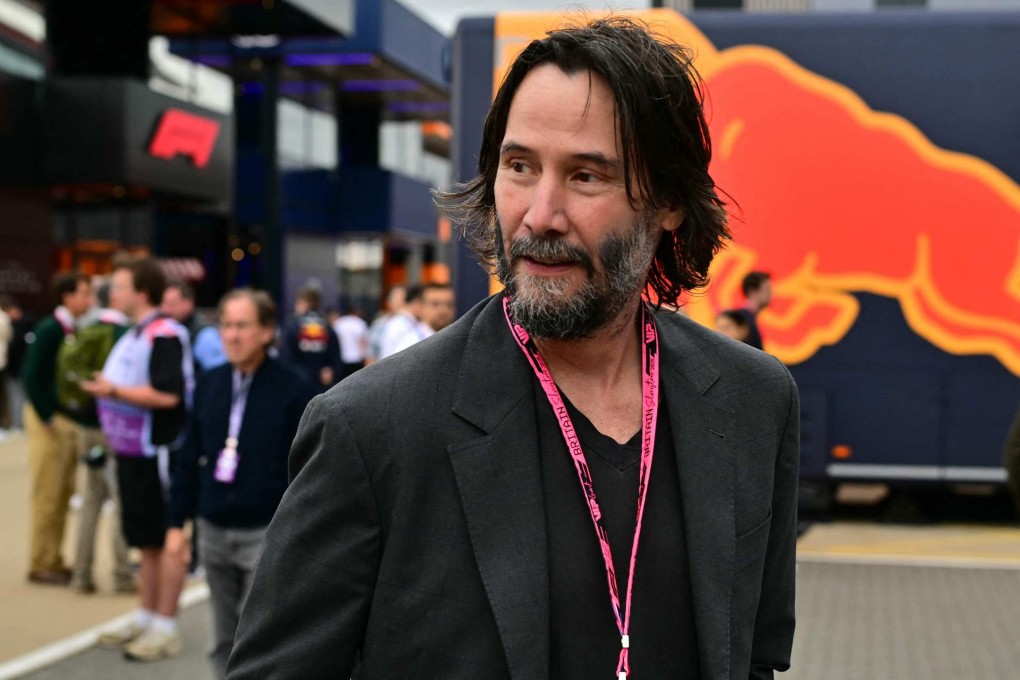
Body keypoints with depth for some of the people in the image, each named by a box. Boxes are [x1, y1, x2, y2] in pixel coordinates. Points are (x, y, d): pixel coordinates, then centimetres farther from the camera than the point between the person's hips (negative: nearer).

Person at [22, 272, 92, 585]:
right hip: (48, 421, -7)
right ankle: (40, 565, 8)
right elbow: (31, 376, -16)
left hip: (70, 420, 7)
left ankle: (53, 560, 19)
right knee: (47, 496, -1)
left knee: (64, 495, 11)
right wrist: (48, 418, -15)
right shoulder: (48, 330, -13)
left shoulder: (75, 330, 7)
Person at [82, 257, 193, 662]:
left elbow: (168, 394, -25)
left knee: (166, 540, -1)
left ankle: (165, 629, 5)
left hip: (158, 453, -10)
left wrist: (114, 391, -24)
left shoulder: (165, 335, -16)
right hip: (132, 451, 10)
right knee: (146, 541, 17)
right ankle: (144, 619, 27)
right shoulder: (133, 335, 15)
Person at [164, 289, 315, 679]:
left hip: (267, 534, -6)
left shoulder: (294, 391, -9)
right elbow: (190, 460, 13)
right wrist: (176, 522, 11)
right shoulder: (209, 386, 8)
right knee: (224, 643, 13)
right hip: (214, 532, 6)